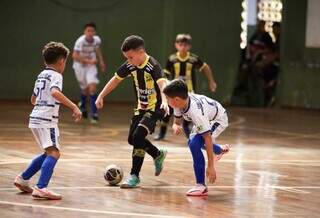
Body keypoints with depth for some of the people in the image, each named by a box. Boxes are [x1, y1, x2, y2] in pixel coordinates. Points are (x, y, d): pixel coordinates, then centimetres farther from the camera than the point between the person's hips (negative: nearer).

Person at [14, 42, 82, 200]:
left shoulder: (41, 75, 18)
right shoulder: (55, 75, -7)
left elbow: (33, 99, 30)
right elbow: (55, 92, -28)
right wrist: (74, 107, -31)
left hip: (35, 119, 9)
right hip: (46, 120, -9)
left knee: (49, 152, 22)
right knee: (54, 153, -17)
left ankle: (23, 179, 29)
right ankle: (41, 188, -32)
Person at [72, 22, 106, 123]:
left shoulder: (97, 40, -10)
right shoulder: (80, 41, -25)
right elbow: (75, 56, -29)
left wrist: (101, 61, 11)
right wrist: (88, 61, -33)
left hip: (91, 65, 2)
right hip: (80, 66, -2)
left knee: (93, 88, -14)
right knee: (85, 90, 9)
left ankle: (94, 114, -10)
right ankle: (82, 105, 43)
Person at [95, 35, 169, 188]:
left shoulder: (153, 66, -25)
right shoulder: (130, 66, -4)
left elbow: (162, 84, -42)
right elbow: (116, 79, 10)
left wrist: (164, 101, -60)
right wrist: (101, 96, 9)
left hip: (155, 108, -8)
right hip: (141, 107, 8)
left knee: (138, 136, -21)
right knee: (132, 139, 12)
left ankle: (134, 176, -11)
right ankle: (158, 155, 38)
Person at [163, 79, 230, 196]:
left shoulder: (196, 111, -41)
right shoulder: (180, 102, -22)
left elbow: (208, 139, -39)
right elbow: (177, 122, -6)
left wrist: (211, 166, -39)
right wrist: (176, 127, -32)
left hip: (218, 120, -9)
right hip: (208, 117, 9)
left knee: (194, 144, -28)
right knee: (193, 141, 29)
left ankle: (201, 186, -19)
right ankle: (220, 150, 58)